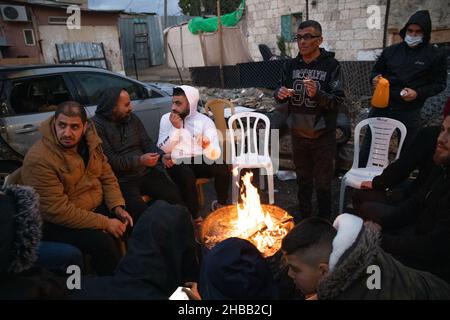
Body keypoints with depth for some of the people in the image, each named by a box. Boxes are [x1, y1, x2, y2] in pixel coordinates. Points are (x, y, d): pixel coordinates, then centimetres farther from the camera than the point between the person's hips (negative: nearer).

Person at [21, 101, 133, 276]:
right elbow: (57, 210, -26)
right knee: (103, 242, -28)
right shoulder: (39, 159, -25)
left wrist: (118, 207, -10)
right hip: (57, 222, -7)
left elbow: (107, 176, 5)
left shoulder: (89, 142, -3)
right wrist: (104, 223, -25)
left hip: (96, 207, 7)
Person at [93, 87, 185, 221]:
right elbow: (109, 160, -16)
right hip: (121, 179, -5)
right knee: (140, 210, -30)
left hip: (145, 172, 6)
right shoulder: (97, 125, -10)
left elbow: (147, 142, 11)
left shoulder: (132, 118, 11)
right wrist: (140, 160, -22)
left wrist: (162, 155, -7)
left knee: (174, 193, -14)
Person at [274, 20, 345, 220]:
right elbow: (280, 95, 9)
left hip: (322, 135, -4)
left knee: (322, 183, 7)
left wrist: (317, 93, -30)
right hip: (298, 134, 4)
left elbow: (337, 100, -13)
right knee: (303, 179, 17)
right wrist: (280, 94, -14)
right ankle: (305, 219, 35)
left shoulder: (331, 65, -8)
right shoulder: (291, 65, 4)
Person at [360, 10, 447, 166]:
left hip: (409, 112, -2)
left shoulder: (436, 55, 1)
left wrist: (418, 93, -15)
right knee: (368, 144, 5)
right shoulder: (391, 50, 7)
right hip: (382, 105, 2)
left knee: (408, 150, 8)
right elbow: (376, 70, 18)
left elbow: (439, 84, 2)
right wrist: (374, 78, -6)